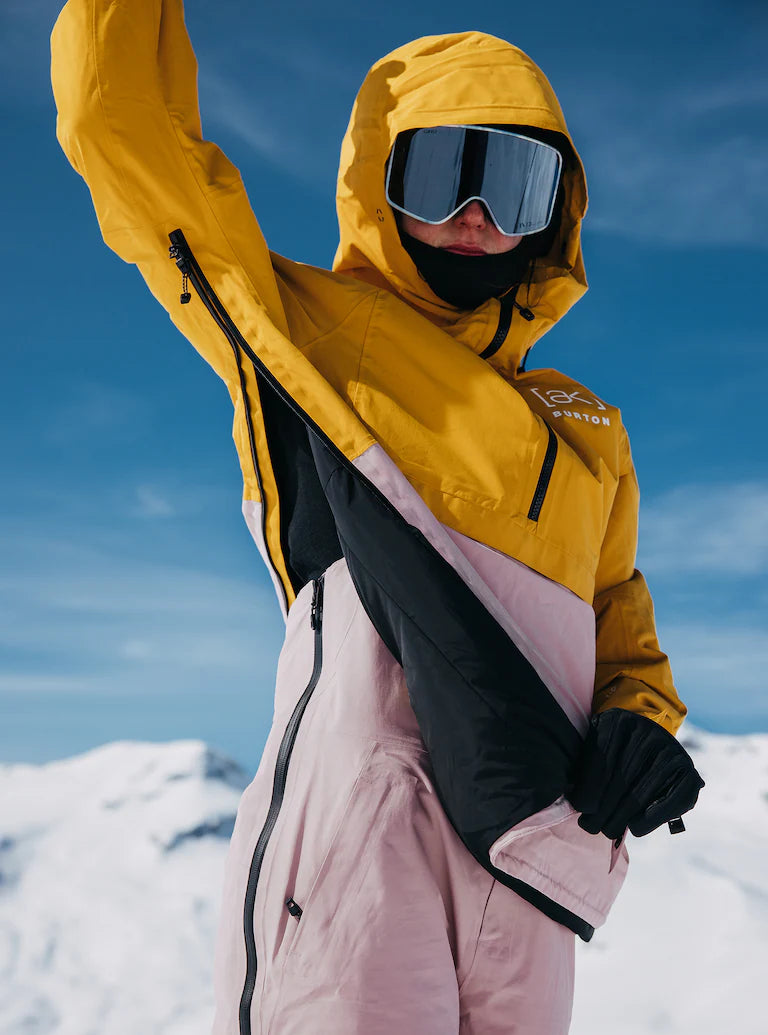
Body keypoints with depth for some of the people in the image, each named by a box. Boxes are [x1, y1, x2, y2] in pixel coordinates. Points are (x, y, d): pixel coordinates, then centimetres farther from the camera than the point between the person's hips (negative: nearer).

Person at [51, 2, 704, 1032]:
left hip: (529, 854, 6)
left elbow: (617, 611, 30)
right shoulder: (306, 327, 10)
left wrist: (643, 719, 11)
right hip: (358, 797, -5)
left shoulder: (587, 429, 26)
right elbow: (122, 115, 4)